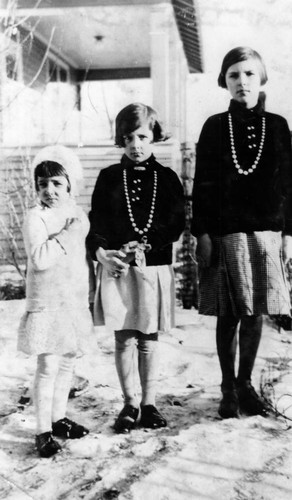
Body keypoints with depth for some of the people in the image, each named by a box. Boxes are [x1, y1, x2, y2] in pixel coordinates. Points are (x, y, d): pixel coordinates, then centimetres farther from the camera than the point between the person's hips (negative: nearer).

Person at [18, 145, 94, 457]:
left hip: (74, 303, 7)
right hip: (46, 305, -7)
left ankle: (58, 418, 29)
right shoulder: (36, 217, -11)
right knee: (48, 366, -5)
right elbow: (39, 258, -25)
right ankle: (43, 431, 4)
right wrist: (67, 233, -22)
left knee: (67, 363, 14)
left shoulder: (78, 216, 9)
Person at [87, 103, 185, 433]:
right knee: (124, 339, 5)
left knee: (148, 340, 8)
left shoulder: (166, 178, 5)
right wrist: (101, 253, -17)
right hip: (116, 268, 0)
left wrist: (144, 246, -16)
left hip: (155, 267, 0)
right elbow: (96, 221, 2)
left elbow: (175, 224, -2)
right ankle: (129, 404, 18)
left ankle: (149, 403, 20)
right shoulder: (109, 177, 7)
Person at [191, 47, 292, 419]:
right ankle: (228, 389, 18)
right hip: (225, 233, -1)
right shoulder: (215, 127, 4)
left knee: (255, 314, 6)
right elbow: (201, 185, 1)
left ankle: (245, 384, 23)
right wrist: (202, 234, -6)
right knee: (229, 315, 3)